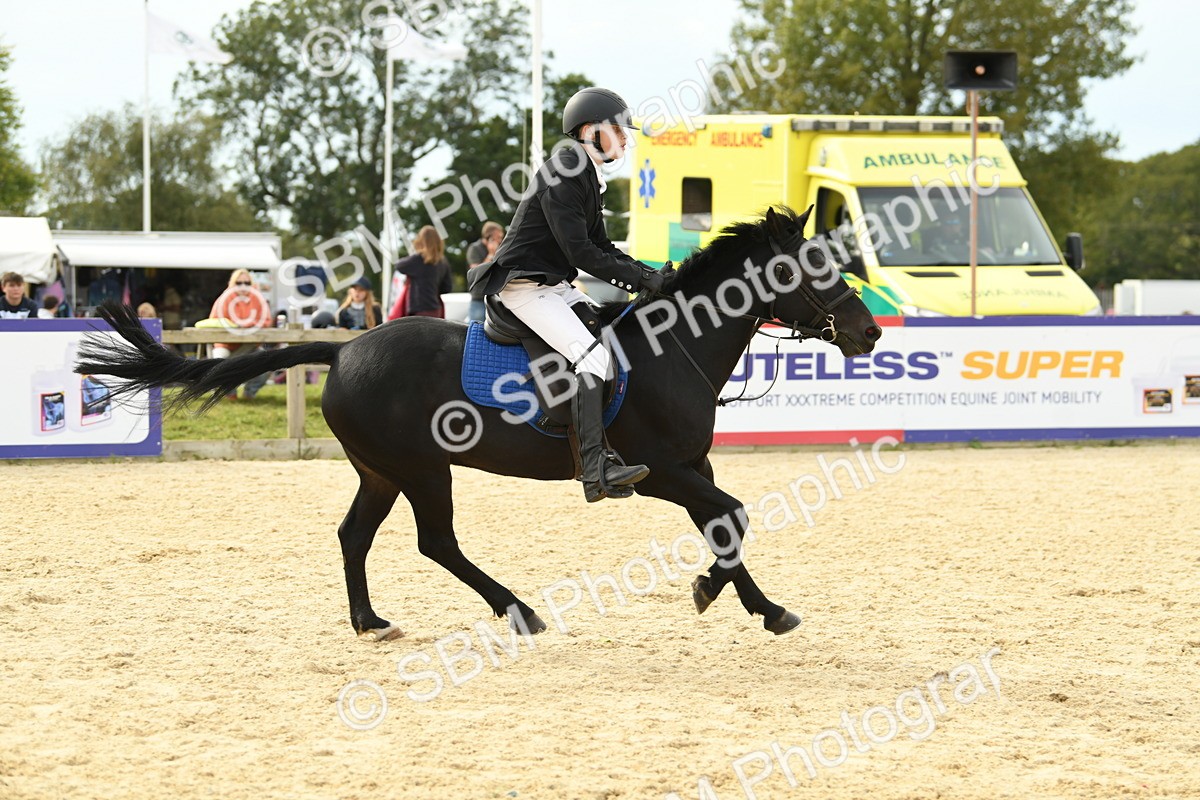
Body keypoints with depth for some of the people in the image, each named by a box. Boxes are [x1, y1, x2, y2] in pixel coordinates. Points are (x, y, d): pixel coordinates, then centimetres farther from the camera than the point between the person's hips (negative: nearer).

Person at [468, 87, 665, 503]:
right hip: (523, 285, -11)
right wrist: (640, 278, -18)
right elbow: (582, 253, -22)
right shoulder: (561, 177, -18)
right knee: (592, 355, -25)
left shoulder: (588, 178, 14)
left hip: (554, 284, 11)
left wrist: (647, 274, 4)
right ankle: (595, 471, -32)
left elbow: (603, 248, 17)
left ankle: (609, 448, 8)